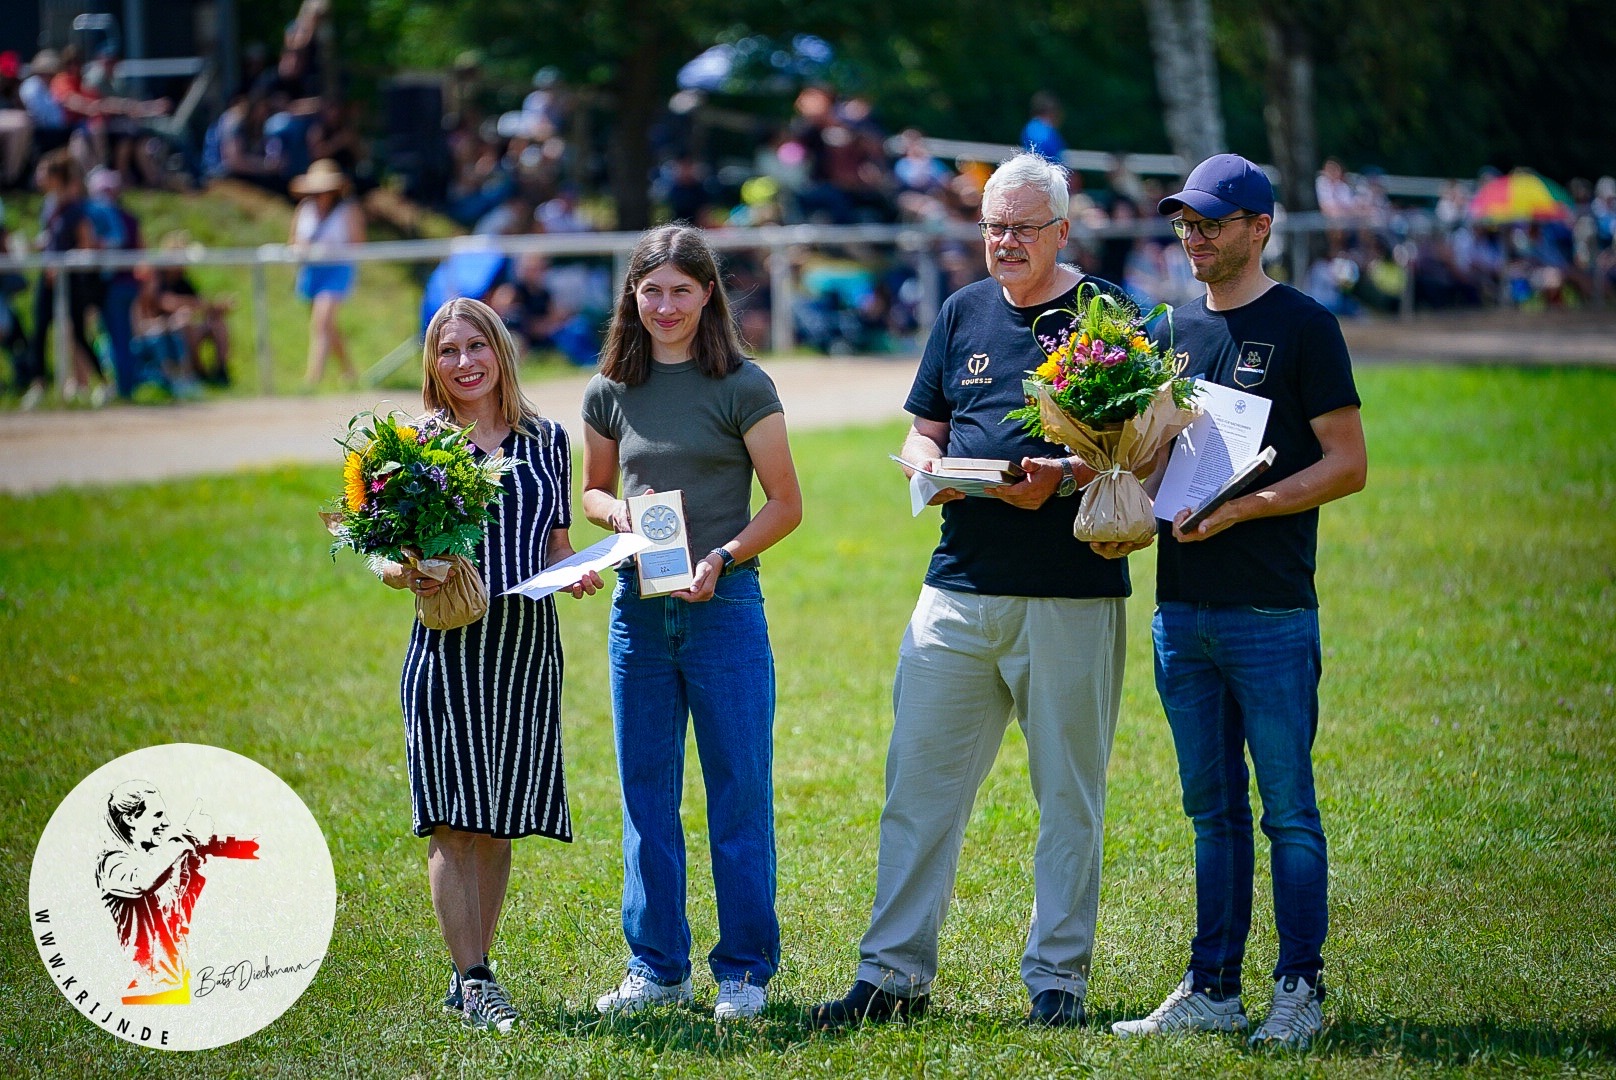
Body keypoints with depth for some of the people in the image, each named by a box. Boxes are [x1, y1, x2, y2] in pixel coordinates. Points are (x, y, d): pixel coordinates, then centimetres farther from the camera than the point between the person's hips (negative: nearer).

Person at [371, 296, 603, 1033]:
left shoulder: (546, 441, 10)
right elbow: (383, 556, 4)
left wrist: (576, 575, -4)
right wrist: (408, 577, -17)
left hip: (526, 645, 3)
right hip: (449, 642, -3)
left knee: (500, 822, 6)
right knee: (455, 818, -7)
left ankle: (470, 977, 15)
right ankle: (474, 981, -3)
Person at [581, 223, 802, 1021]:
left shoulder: (742, 388, -4)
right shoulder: (611, 393, 7)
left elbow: (786, 504, -2)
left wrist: (723, 557, -16)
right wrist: (620, 515, -3)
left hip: (724, 604, -4)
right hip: (638, 605, 4)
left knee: (739, 794, 0)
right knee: (646, 795, 9)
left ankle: (745, 970, 8)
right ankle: (657, 966, 18)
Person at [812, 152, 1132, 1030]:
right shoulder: (964, 312, 14)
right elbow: (921, 431, 19)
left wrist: (1061, 477, -21)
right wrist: (931, 467, -4)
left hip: (1072, 593, -4)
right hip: (960, 585, 4)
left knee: (1068, 794, 3)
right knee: (918, 782, 3)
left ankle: (1057, 976, 10)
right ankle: (894, 972, 9)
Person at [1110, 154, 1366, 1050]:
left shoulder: (1302, 327, -4)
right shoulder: (1173, 332, 15)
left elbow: (1348, 464, -8)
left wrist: (1241, 508, -18)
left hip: (1271, 613, -6)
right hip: (1182, 607, 6)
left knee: (1287, 808, -2)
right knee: (1213, 809, 11)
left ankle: (1299, 991, 3)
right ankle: (1212, 990, 15)